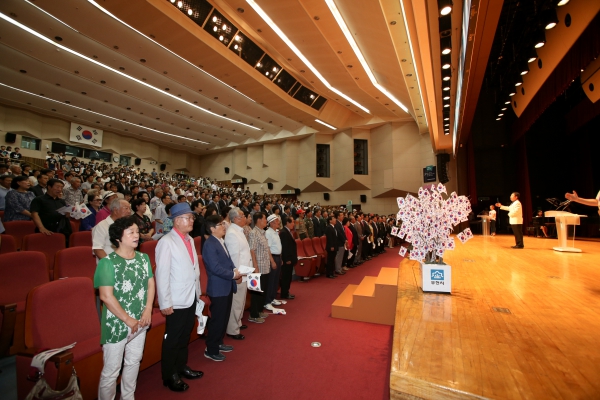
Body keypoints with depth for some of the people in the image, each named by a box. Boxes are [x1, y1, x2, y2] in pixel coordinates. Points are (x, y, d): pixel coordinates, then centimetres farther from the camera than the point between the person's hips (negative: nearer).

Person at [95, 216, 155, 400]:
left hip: (140, 323, 6)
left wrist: (148, 310, -7)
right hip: (116, 325, -5)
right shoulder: (107, 262, -16)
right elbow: (106, 296, -18)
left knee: (134, 362, 21)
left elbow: (150, 284, 4)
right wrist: (128, 320, -16)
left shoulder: (143, 258, 1)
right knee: (111, 370, 10)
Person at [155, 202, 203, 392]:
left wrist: (198, 292, 9)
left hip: (192, 297, 7)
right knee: (172, 339, 12)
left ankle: (181, 367, 41)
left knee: (185, 336, 22)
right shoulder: (167, 242, -17)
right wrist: (165, 303, -16)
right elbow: (162, 274, -18)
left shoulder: (190, 239, 5)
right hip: (177, 301, -7)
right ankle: (169, 376, 32)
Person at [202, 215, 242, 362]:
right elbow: (215, 268, -25)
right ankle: (210, 350, 21)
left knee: (224, 318, 21)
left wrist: (235, 270, -6)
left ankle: (218, 343, 38)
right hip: (218, 288, -9)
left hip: (227, 286, 9)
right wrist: (233, 274, -18)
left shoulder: (221, 242, 9)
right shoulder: (210, 244, -20)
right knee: (217, 319, 4)